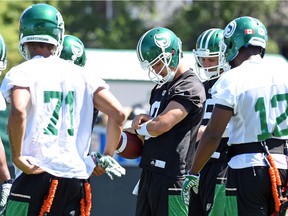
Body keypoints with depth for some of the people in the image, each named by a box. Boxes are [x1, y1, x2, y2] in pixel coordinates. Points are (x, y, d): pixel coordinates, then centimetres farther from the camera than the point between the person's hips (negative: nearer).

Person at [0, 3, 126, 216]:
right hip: (77, 176, 5)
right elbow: (118, 113, 6)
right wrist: (106, 158, 16)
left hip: (37, 174, -5)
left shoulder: (22, 73, -2)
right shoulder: (81, 75, 12)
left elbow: (18, 113, -22)